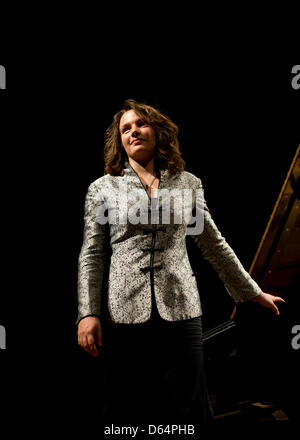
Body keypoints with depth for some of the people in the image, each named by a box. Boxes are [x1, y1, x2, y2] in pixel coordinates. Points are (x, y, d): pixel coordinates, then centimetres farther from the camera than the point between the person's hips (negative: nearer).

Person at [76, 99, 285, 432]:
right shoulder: (102, 188, 6)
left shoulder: (188, 183, 9)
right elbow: (91, 255, 3)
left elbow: (213, 245, 15)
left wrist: (253, 292, 19)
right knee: (126, 409, 6)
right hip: (123, 312, -1)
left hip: (179, 309, 1)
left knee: (189, 406, 5)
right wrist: (88, 313, -5)